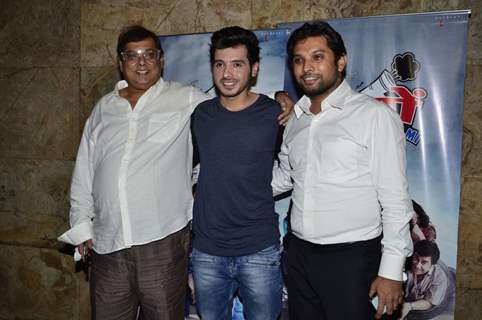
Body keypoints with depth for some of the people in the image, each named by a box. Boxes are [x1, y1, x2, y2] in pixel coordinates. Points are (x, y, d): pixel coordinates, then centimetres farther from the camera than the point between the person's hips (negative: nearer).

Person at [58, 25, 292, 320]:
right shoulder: (104, 108, 13)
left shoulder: (187, 100, 1)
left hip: (163, 241, -3)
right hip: (107, 243, 4)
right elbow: (84, 169, 16)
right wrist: (81, 224, 14)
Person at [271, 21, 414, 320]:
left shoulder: (375, 115, -10)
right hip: (299, 254, 6)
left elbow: (395, 200, -11)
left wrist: (391, 271, -13)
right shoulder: (294, 119, 8)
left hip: (352, 259, -5)